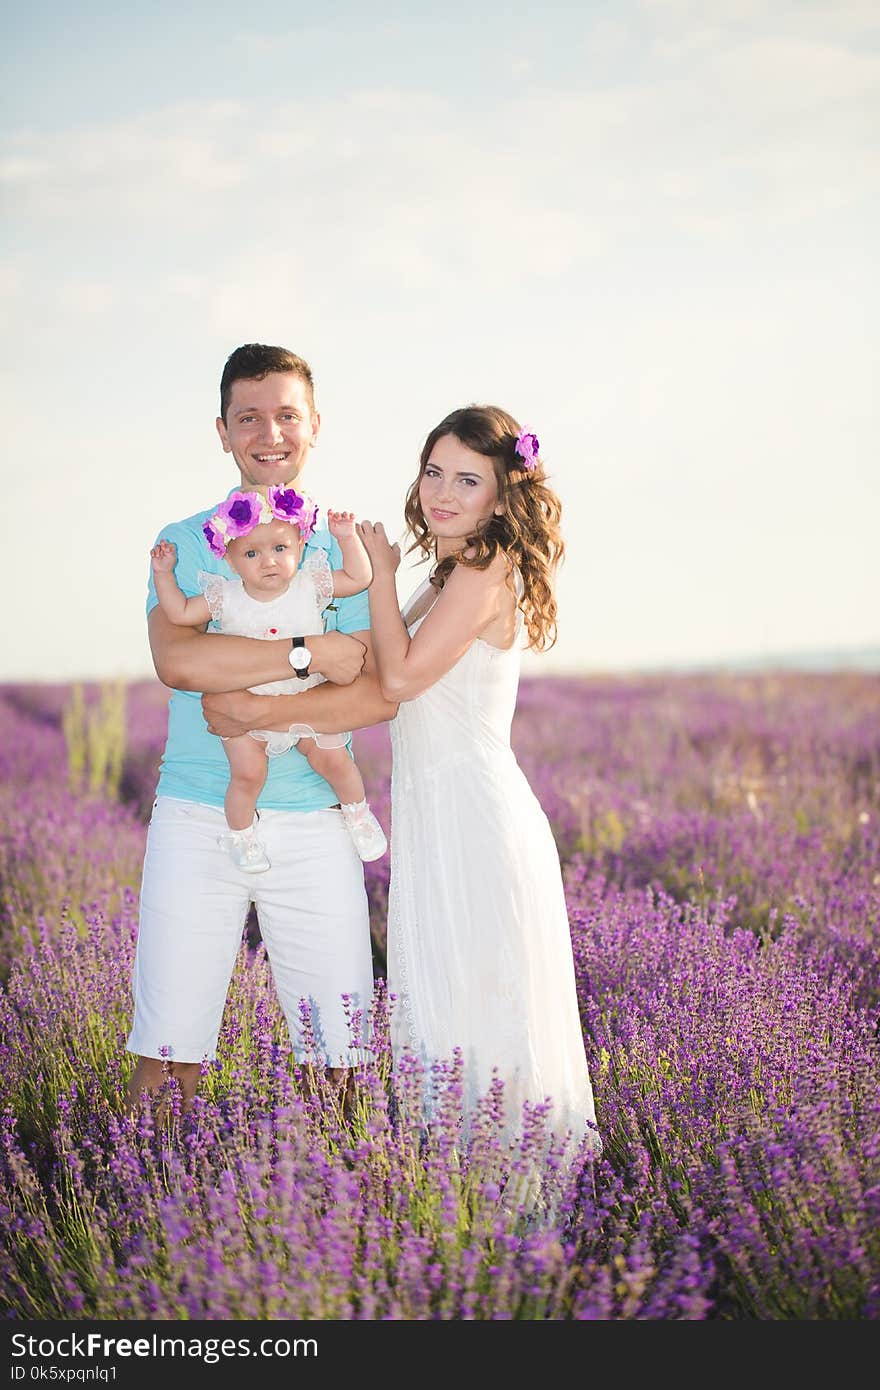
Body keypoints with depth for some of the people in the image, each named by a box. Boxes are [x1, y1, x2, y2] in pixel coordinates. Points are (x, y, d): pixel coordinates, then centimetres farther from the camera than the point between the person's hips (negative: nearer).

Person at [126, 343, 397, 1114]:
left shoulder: (347, 552, 8)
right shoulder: (185, 544, 6)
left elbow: (381, 693, -4)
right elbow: (177, 660, -13)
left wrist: (263, 713, -15)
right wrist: (311, 652, -14)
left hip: (314, 825, 1)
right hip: (197, 819, -1)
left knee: (340, 1048, 3)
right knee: (170, 1043, 1)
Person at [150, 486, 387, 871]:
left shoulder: (310, 586, -6)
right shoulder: (225, 597, -8)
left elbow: (358, 578, -2)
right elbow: (180, 612, -2)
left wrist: (347, 538, -12)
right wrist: (163, 574, -10)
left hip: (309, 705, 1)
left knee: (333, 760, -2)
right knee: (247, 773, -12)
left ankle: (357, 812, 27)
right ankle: (239, 832, 15)